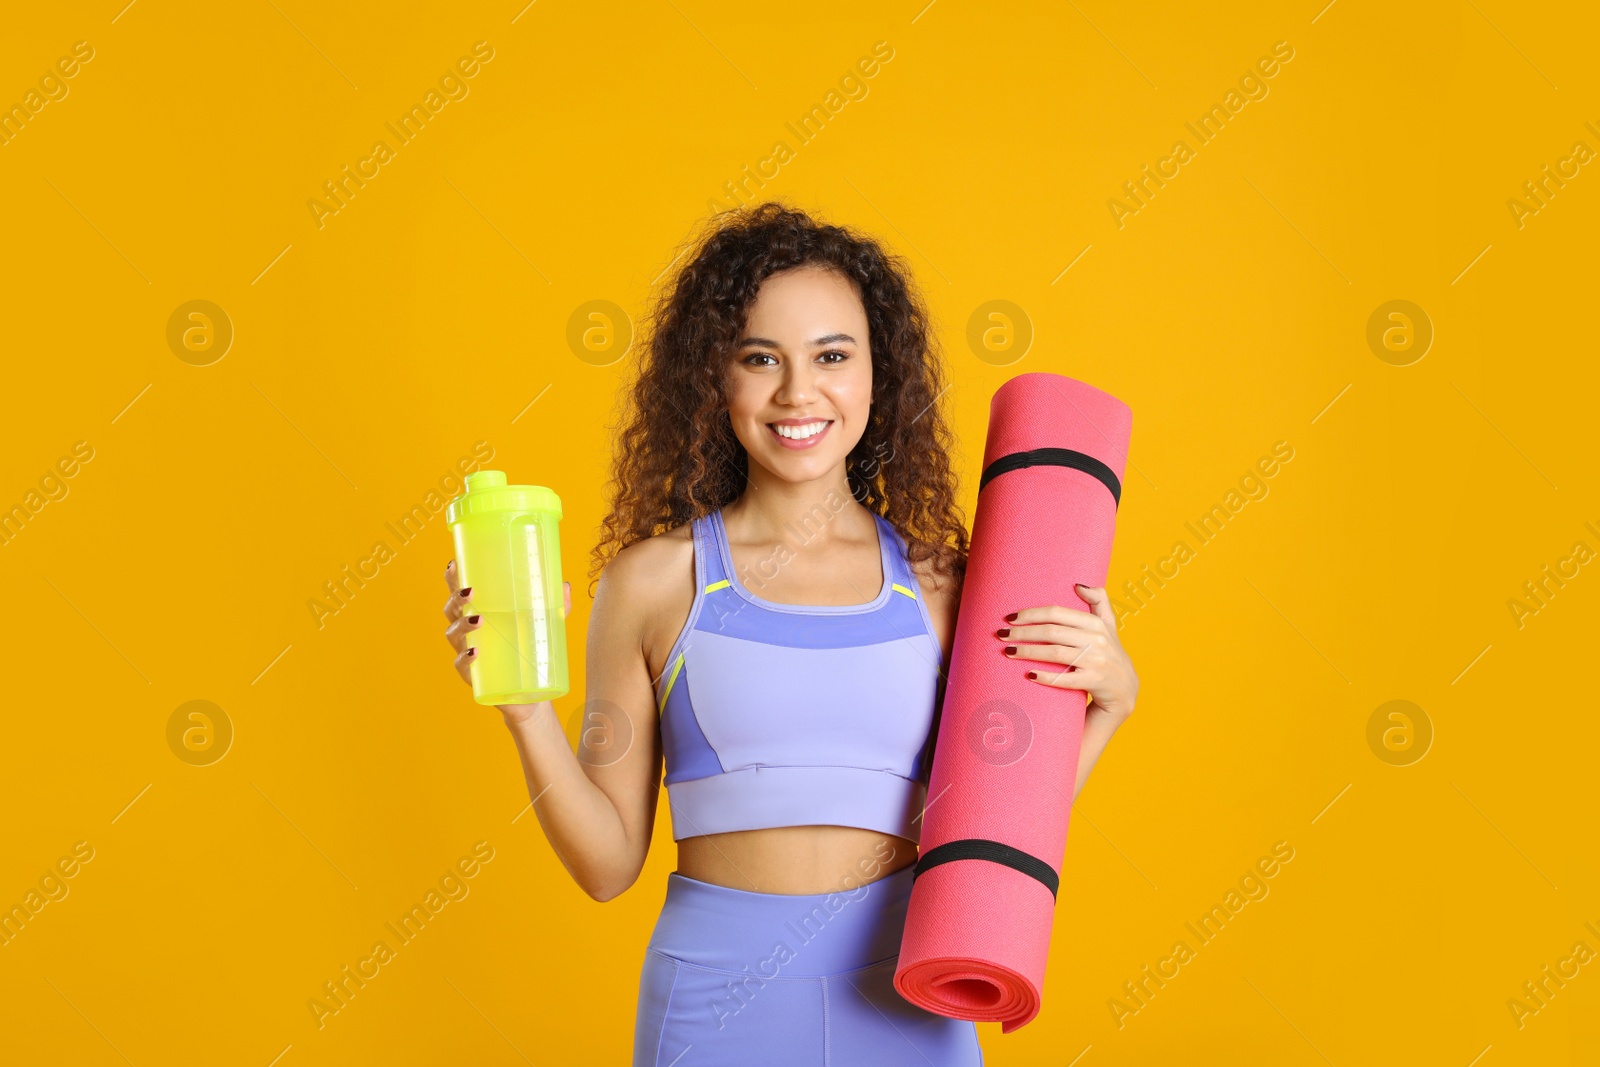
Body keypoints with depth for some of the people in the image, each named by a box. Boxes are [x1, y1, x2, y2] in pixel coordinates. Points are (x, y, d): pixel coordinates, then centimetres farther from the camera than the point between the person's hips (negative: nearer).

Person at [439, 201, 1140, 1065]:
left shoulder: (937, 580, 0)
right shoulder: (655, 580, -4)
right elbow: (609, 863, -1)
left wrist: (1107, 699, -5)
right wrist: (524, 704, -14)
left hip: (906, 996, 2)